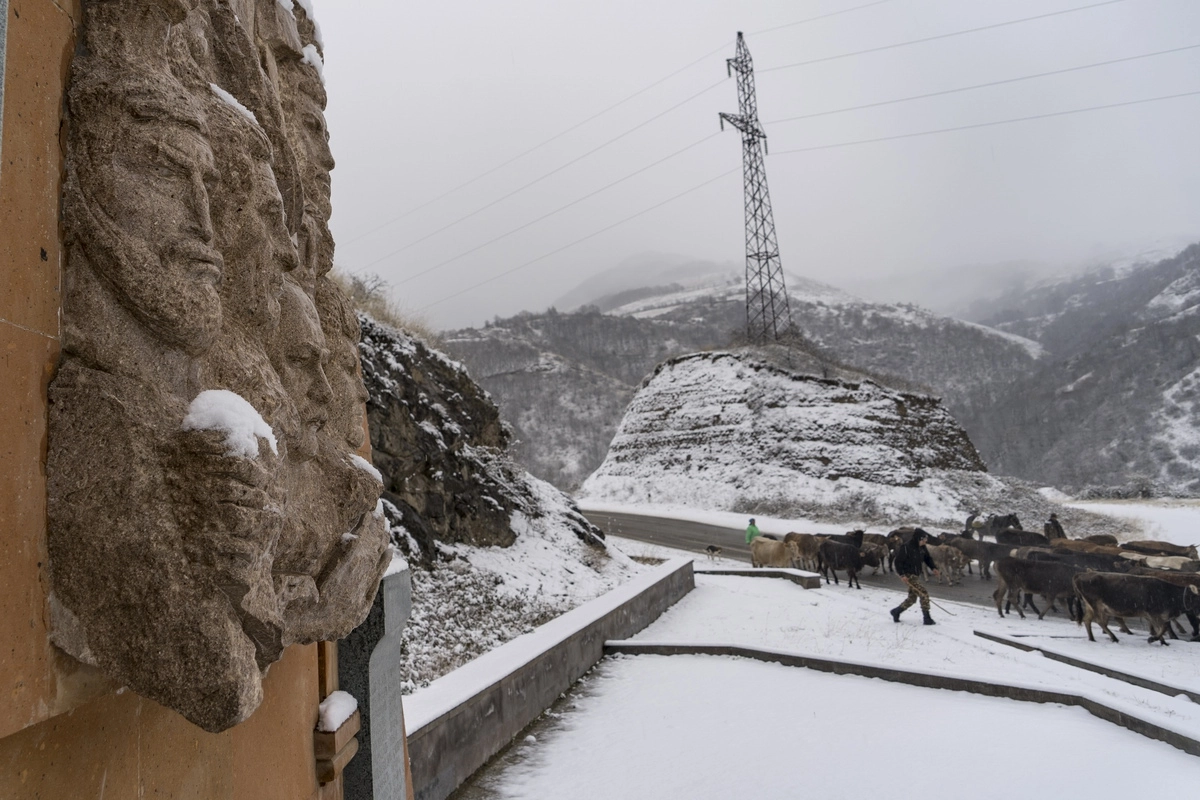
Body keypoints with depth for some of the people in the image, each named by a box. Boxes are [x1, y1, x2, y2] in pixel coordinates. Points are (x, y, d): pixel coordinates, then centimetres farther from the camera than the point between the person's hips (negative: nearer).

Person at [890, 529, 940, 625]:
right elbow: (898, 561, -17)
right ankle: (927, 618, -8)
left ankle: (896, 611, 30)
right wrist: (902, 574, -24)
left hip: (916, 575, 9)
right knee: (924, 593, -15)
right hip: (907, 576, -9)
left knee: (912, 598, 14)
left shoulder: (922, 547, 4)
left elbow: (927, 558, 16)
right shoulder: (905, 547, -19)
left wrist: (933, 568, -1)